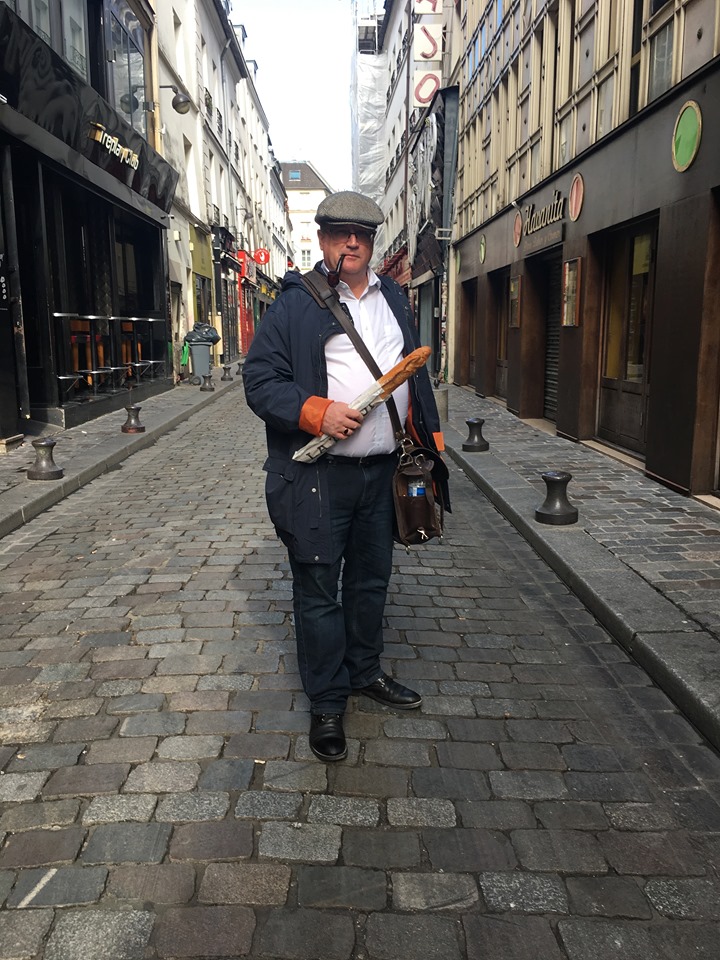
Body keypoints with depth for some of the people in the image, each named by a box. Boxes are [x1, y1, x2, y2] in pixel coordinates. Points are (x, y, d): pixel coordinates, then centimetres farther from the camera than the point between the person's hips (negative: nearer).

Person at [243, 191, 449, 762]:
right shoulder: (296, 304, -5)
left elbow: (415, 376, 20)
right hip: (319, 475, -5)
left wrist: (429, 439, 14)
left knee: (372, 579, 19)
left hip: (382, 471, 6)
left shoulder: (394, 300, 14)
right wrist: (317, 413, -22)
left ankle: (365, 672, 39)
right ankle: (327, 703, 20)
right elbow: (260, 379, -8)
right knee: (319, 590, 4)